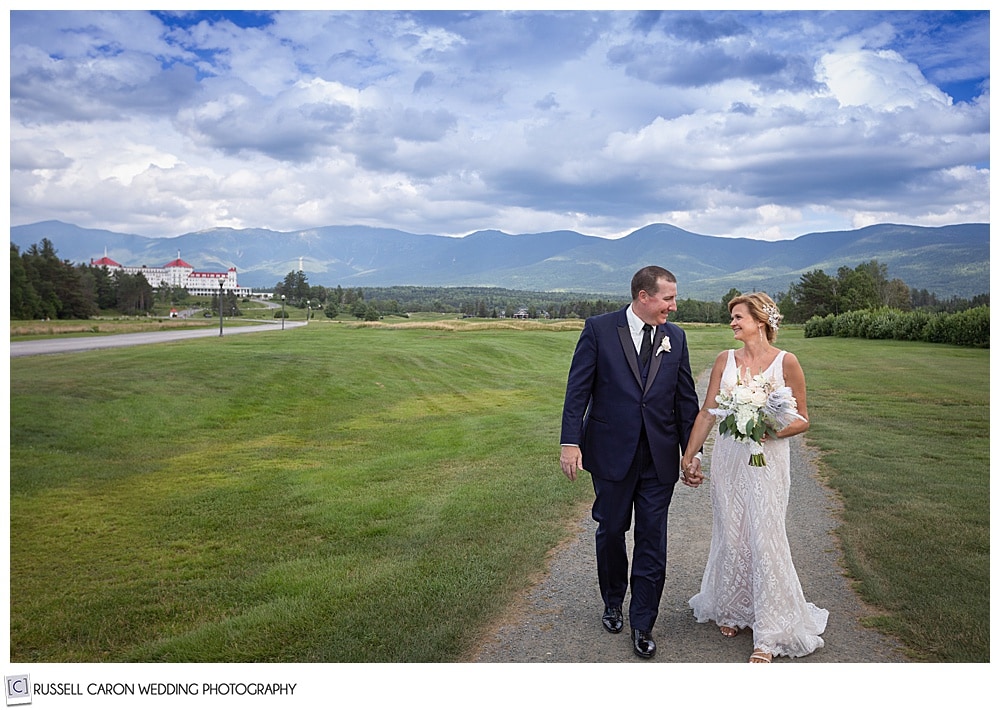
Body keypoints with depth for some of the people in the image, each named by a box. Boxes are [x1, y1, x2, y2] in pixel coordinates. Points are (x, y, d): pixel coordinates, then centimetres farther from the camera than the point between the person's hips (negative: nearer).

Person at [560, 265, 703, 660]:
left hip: (659, 457, 2)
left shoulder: (675, 337, 4)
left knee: (652, 541, 6)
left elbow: (686, 399, 8)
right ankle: (613, 602, 38)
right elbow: (578, 389, -7)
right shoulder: (599, 328, -5)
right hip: (611, 453, -2)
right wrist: (570, 441, -14)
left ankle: (642, 624, 21)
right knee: (611, 531, 14)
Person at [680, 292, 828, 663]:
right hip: (727, 457, 3)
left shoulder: (786, 362, -5)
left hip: (766, 460, -3)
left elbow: (802, 419, -1)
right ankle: (731, 610, 30)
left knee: (765, 540, -4)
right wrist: (688, 456, 6)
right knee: (730, 537, 10)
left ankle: (768, 634, 8)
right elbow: (707, 412, 7)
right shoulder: (725, 360, 5)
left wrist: (772, 431, -19)